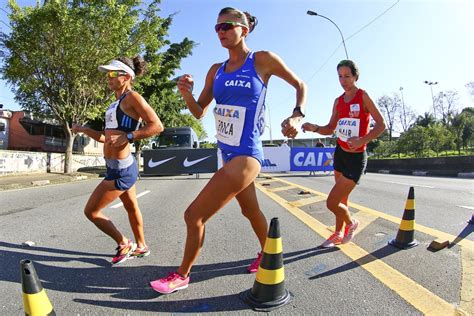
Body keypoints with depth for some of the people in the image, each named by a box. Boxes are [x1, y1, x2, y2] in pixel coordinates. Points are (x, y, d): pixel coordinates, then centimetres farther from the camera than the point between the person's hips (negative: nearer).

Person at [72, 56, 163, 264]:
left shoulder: (132, 97, -12)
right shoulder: (117, 102, 15)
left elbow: (157, 126, -22)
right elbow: (106, 137, 19)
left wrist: (128, 137, -28)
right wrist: (84, 130, 8)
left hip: (120, 169, -10)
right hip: (120, 167, 10)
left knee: (91, 211, 0)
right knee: (131, 208, 22)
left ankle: (124, 244, 15)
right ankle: (141, 246, 40)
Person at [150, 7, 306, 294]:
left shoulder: (263, 60, -7)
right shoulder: (216, 71, 8)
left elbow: (300, 85, 5)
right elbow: (199, 112, 11)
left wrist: (297, 116, -13)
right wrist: (186, 94, -10)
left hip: (245, 157, -7)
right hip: (228, 154, 7)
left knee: (194, 215, -7)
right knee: (251, 210, 25)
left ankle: (182, 275, 17)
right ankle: (267, 254, 51)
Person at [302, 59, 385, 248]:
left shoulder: (363, 97, -10)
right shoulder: (338, 101, 8)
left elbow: (381, 125, -11)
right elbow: (330, 129, 12)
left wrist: (362, 140, -26)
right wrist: (315, 128, -8)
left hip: (356, 157, -6)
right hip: (339, 153, 6)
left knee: (331, 203, -8)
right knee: (342, 200, 17)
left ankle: (351, 223, 22)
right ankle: (338, 234, 33)